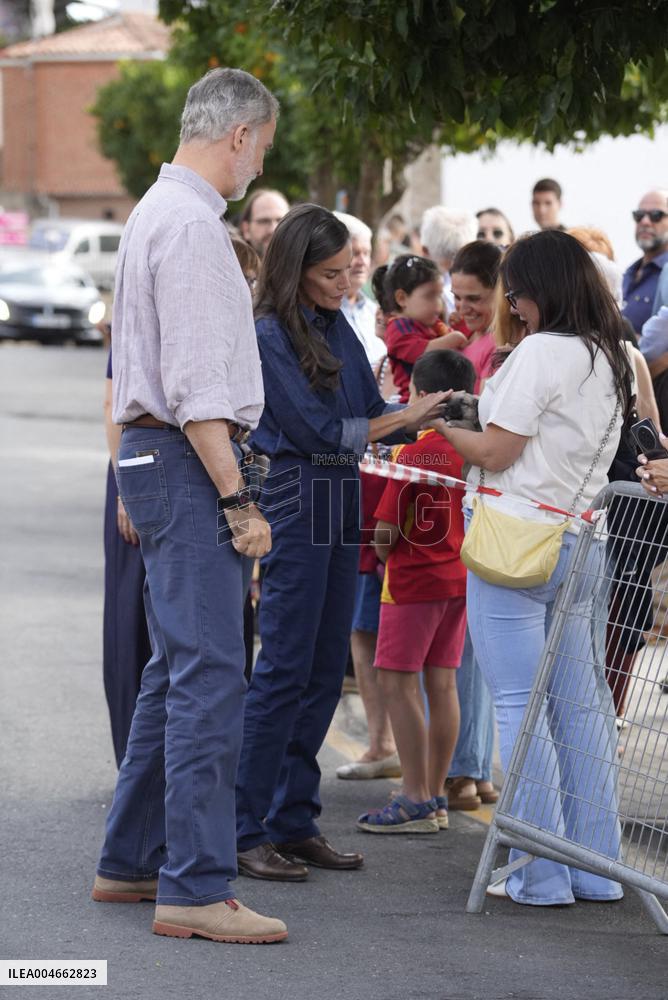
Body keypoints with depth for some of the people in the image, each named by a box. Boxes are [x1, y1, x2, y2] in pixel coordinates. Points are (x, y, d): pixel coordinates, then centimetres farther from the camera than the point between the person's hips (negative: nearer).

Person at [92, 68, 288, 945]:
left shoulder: (161, 210, 19)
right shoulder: (191, 223, -15)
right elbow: (197, 385, -20)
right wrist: (236, 498, -20)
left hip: (157, 456, 11)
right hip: (186, 458, -11)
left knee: (175, 669, 15)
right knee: (209, 674, -12)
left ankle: (129, 862, 21)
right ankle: (194, 888, -12)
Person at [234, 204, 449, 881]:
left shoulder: (338, 329, 14)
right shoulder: (269, 335, -10)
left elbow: (372, 413, 13)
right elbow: (317, 430, -13)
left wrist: (431, 412, -4)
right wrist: (405, 418, -10)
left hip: (340, 506, 8)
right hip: (294, 504, -8)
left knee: (325, 671, 8)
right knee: (284, 670, -7)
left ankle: (294, 821, 15)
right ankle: (244, 831, -2)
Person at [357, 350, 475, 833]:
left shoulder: (415, 454, -16)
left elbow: (386, 530, -14)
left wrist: (383, 554, 6)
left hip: (414, 579, -7)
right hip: (460, 577, 7)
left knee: (399, 684, -2)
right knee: (442, 684, 10)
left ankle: (417, 801, -4)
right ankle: (435, 796, 15)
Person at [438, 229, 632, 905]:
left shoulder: (542, 352, -13)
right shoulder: (610, 357, 13)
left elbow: (495, 452, -12)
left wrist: (441, 423, 4)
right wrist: (478, 412, 19)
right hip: (579, 542, 8)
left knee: (517, 703, -4)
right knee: (578, 706, 11)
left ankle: (540, 875, -4)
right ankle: (596, 868, 15)